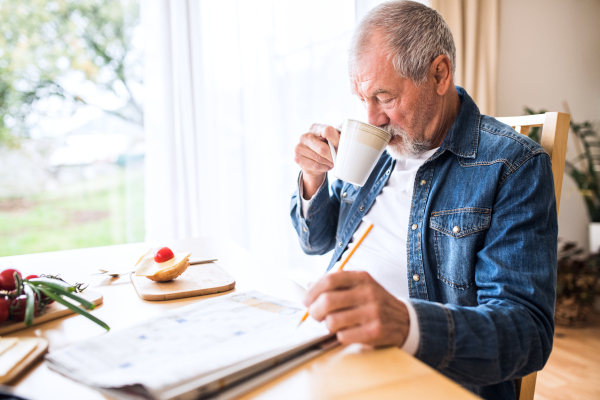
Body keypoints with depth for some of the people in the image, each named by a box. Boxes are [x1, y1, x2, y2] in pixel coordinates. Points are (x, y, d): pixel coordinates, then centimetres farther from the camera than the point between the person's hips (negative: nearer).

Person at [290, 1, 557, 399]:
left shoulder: (514, 165, -10)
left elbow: (529, 332, -18)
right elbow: (316, 241, 17)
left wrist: (405, 323, -36)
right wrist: (313, 179, -3)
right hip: (331, 348, 5)